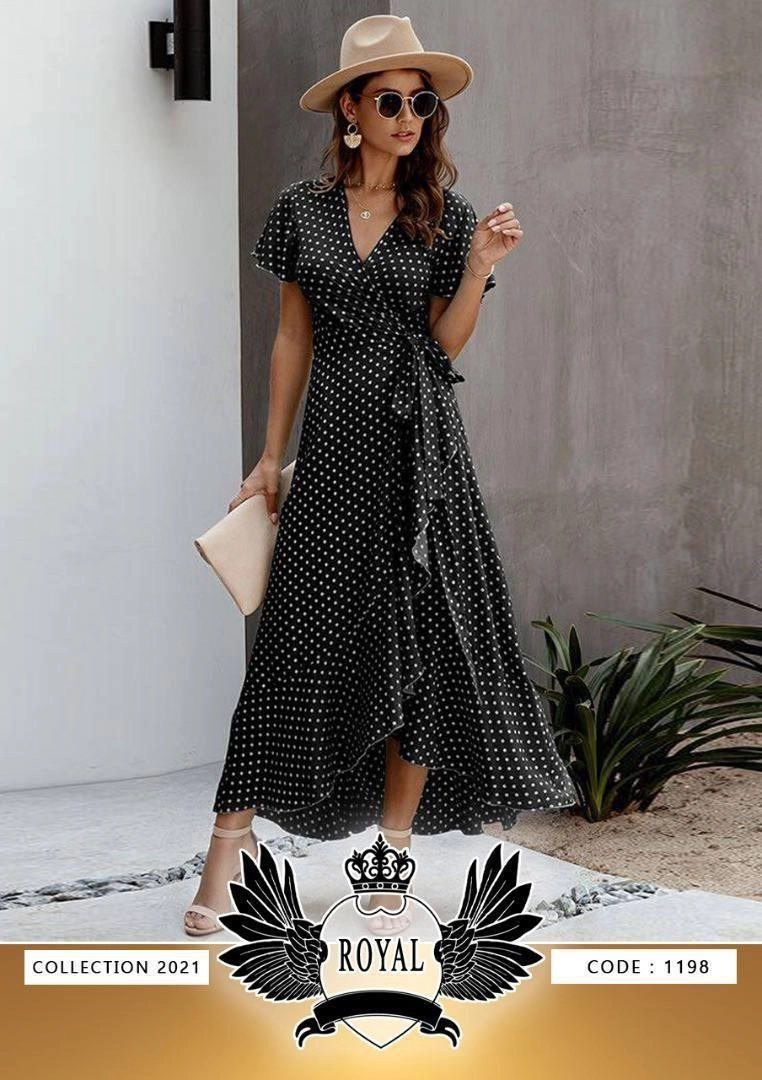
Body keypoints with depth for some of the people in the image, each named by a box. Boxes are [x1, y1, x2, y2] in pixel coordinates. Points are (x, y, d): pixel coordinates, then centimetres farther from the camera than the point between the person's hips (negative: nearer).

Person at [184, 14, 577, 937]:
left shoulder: (444, 216, 4)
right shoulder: (303, 209, 6)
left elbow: (444, 347, 2)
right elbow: (293, 338, 10)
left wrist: (480, 267, -13)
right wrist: (271, 456, 9)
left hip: (420, 444, 0)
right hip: (334, 439, 0)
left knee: (419, 636, 1)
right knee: (299, 638, -2)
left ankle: (393, 858, 12)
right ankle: (232, 838, 6)